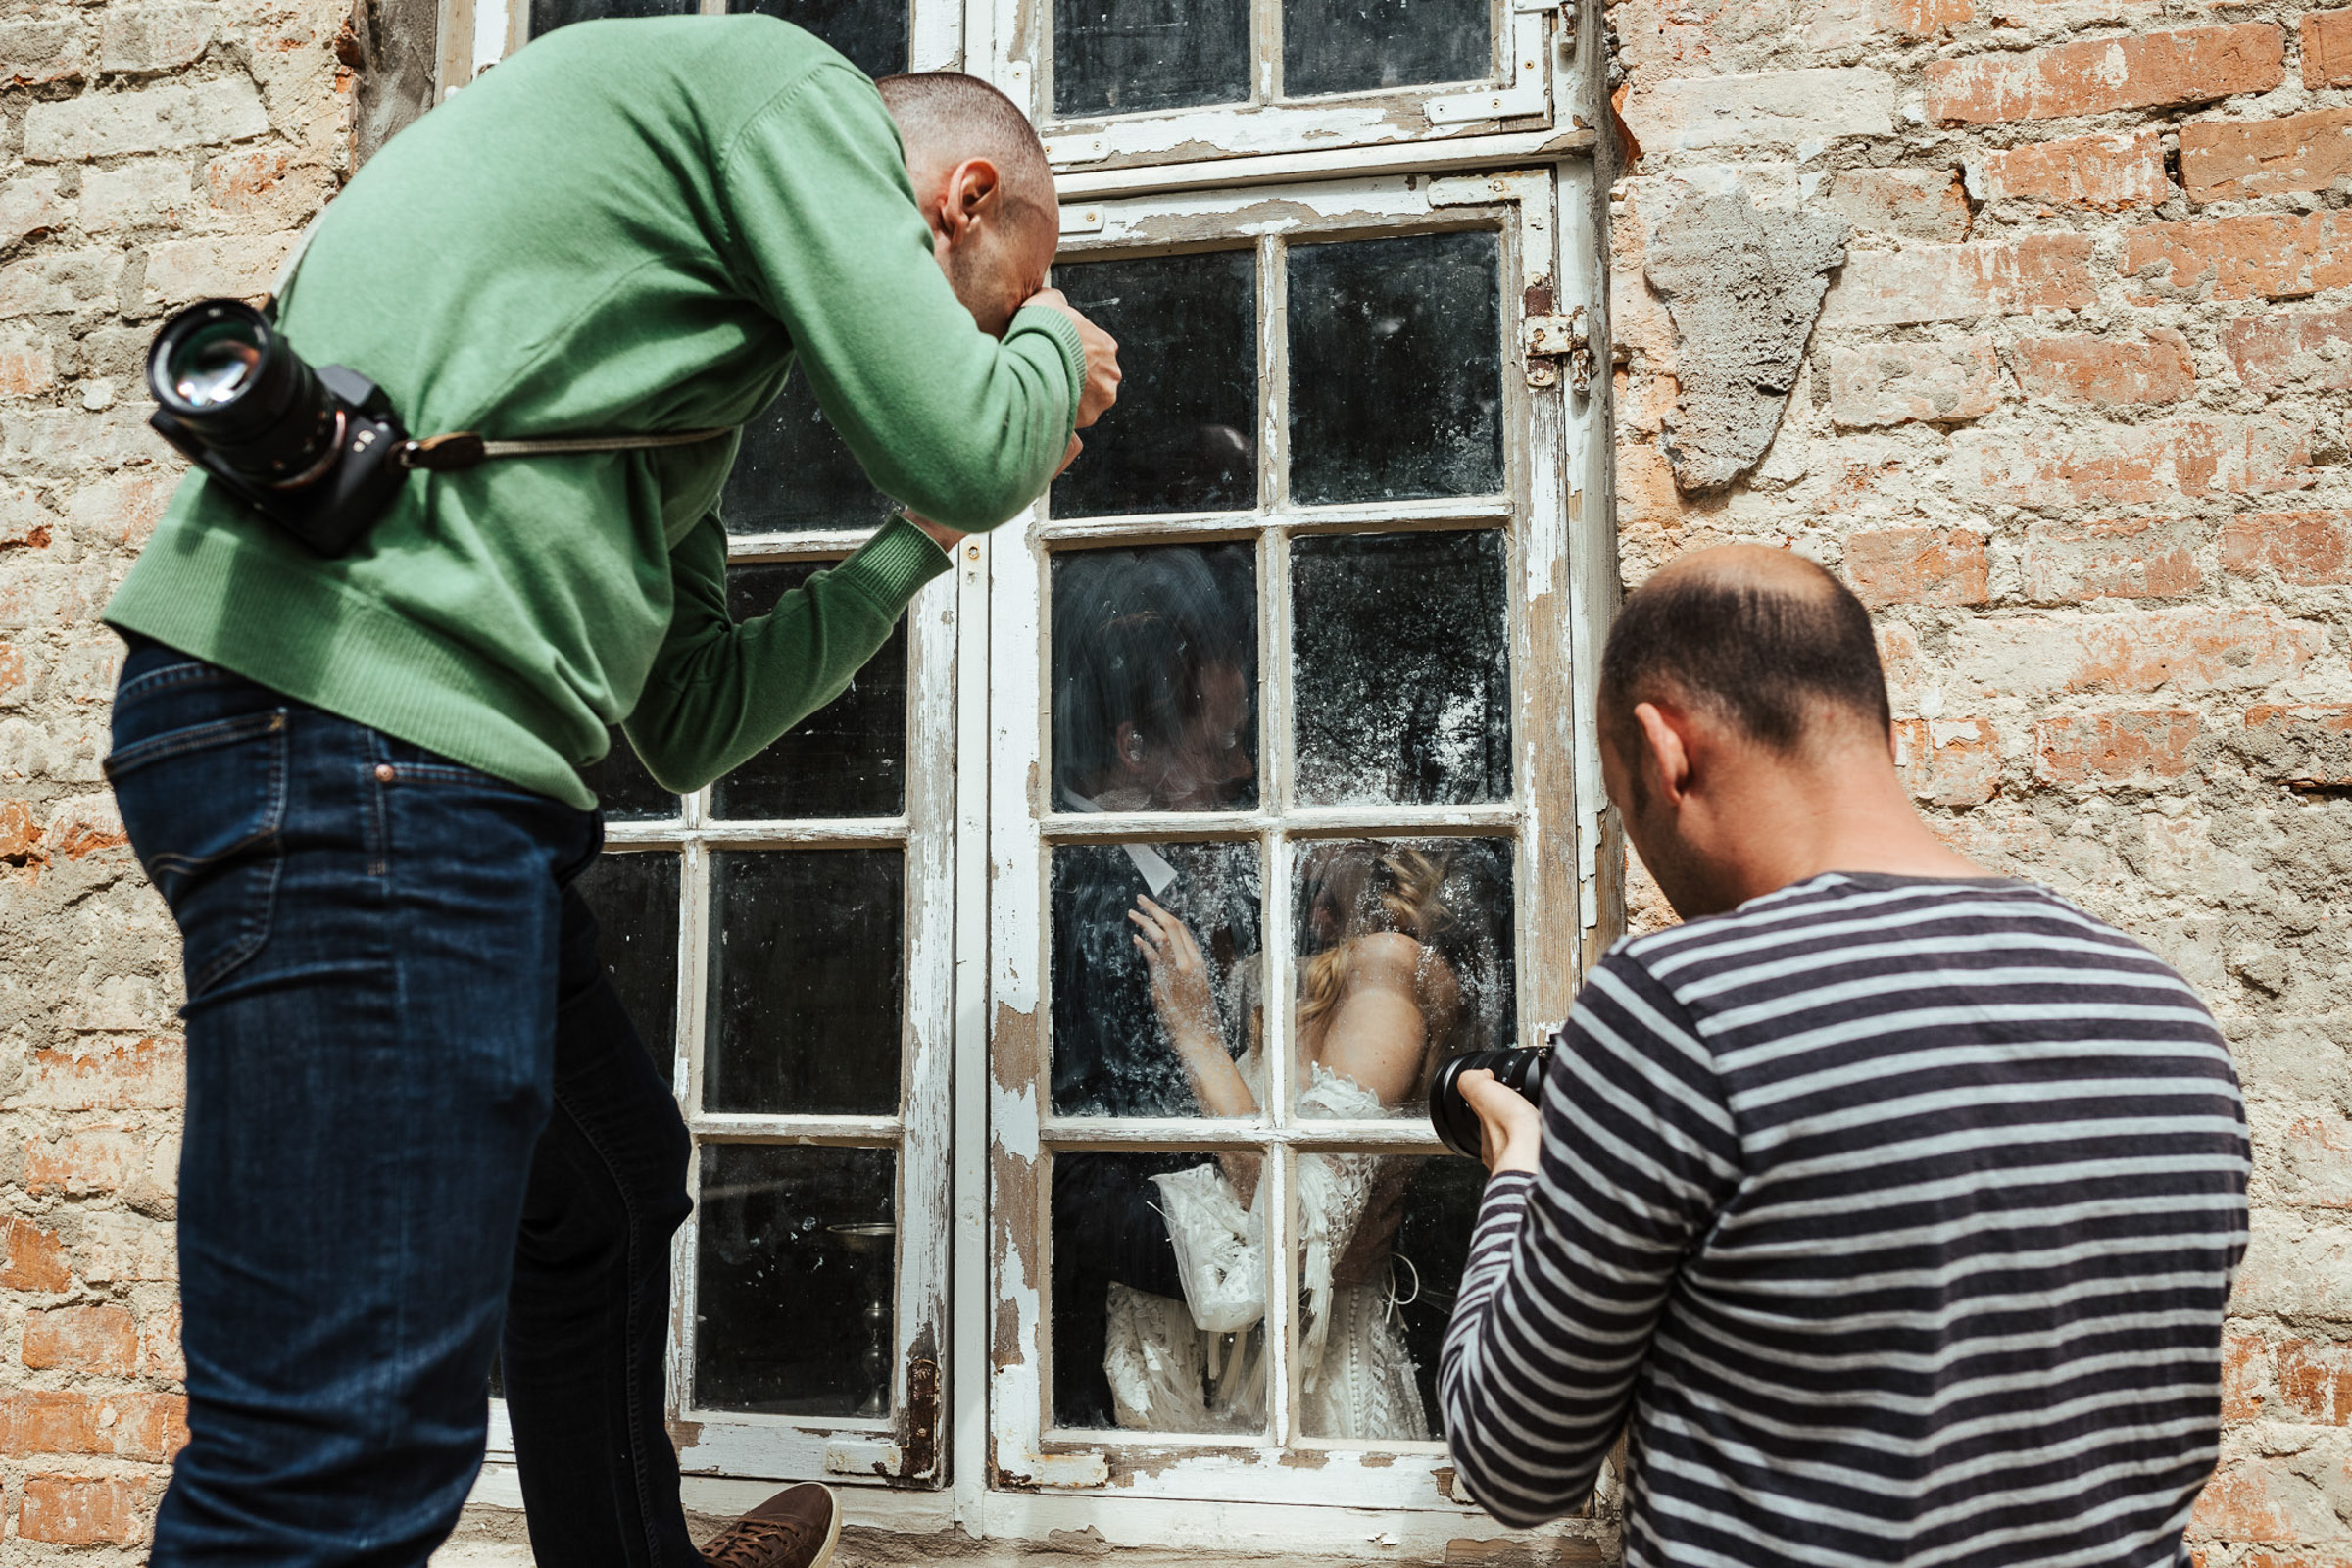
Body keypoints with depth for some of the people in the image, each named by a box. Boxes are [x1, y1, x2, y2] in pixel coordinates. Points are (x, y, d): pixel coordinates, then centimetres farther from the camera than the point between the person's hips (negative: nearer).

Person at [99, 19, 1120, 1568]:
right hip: (355, 726, -11)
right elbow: (965, 444, -9)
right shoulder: (789, 80, 3)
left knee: (612, 1188, 25)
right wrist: (1056, 355, 14)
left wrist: (914, 548, 29)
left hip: (437, 765, 11)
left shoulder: (682, 340, 28)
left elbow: (692, 724, 24)